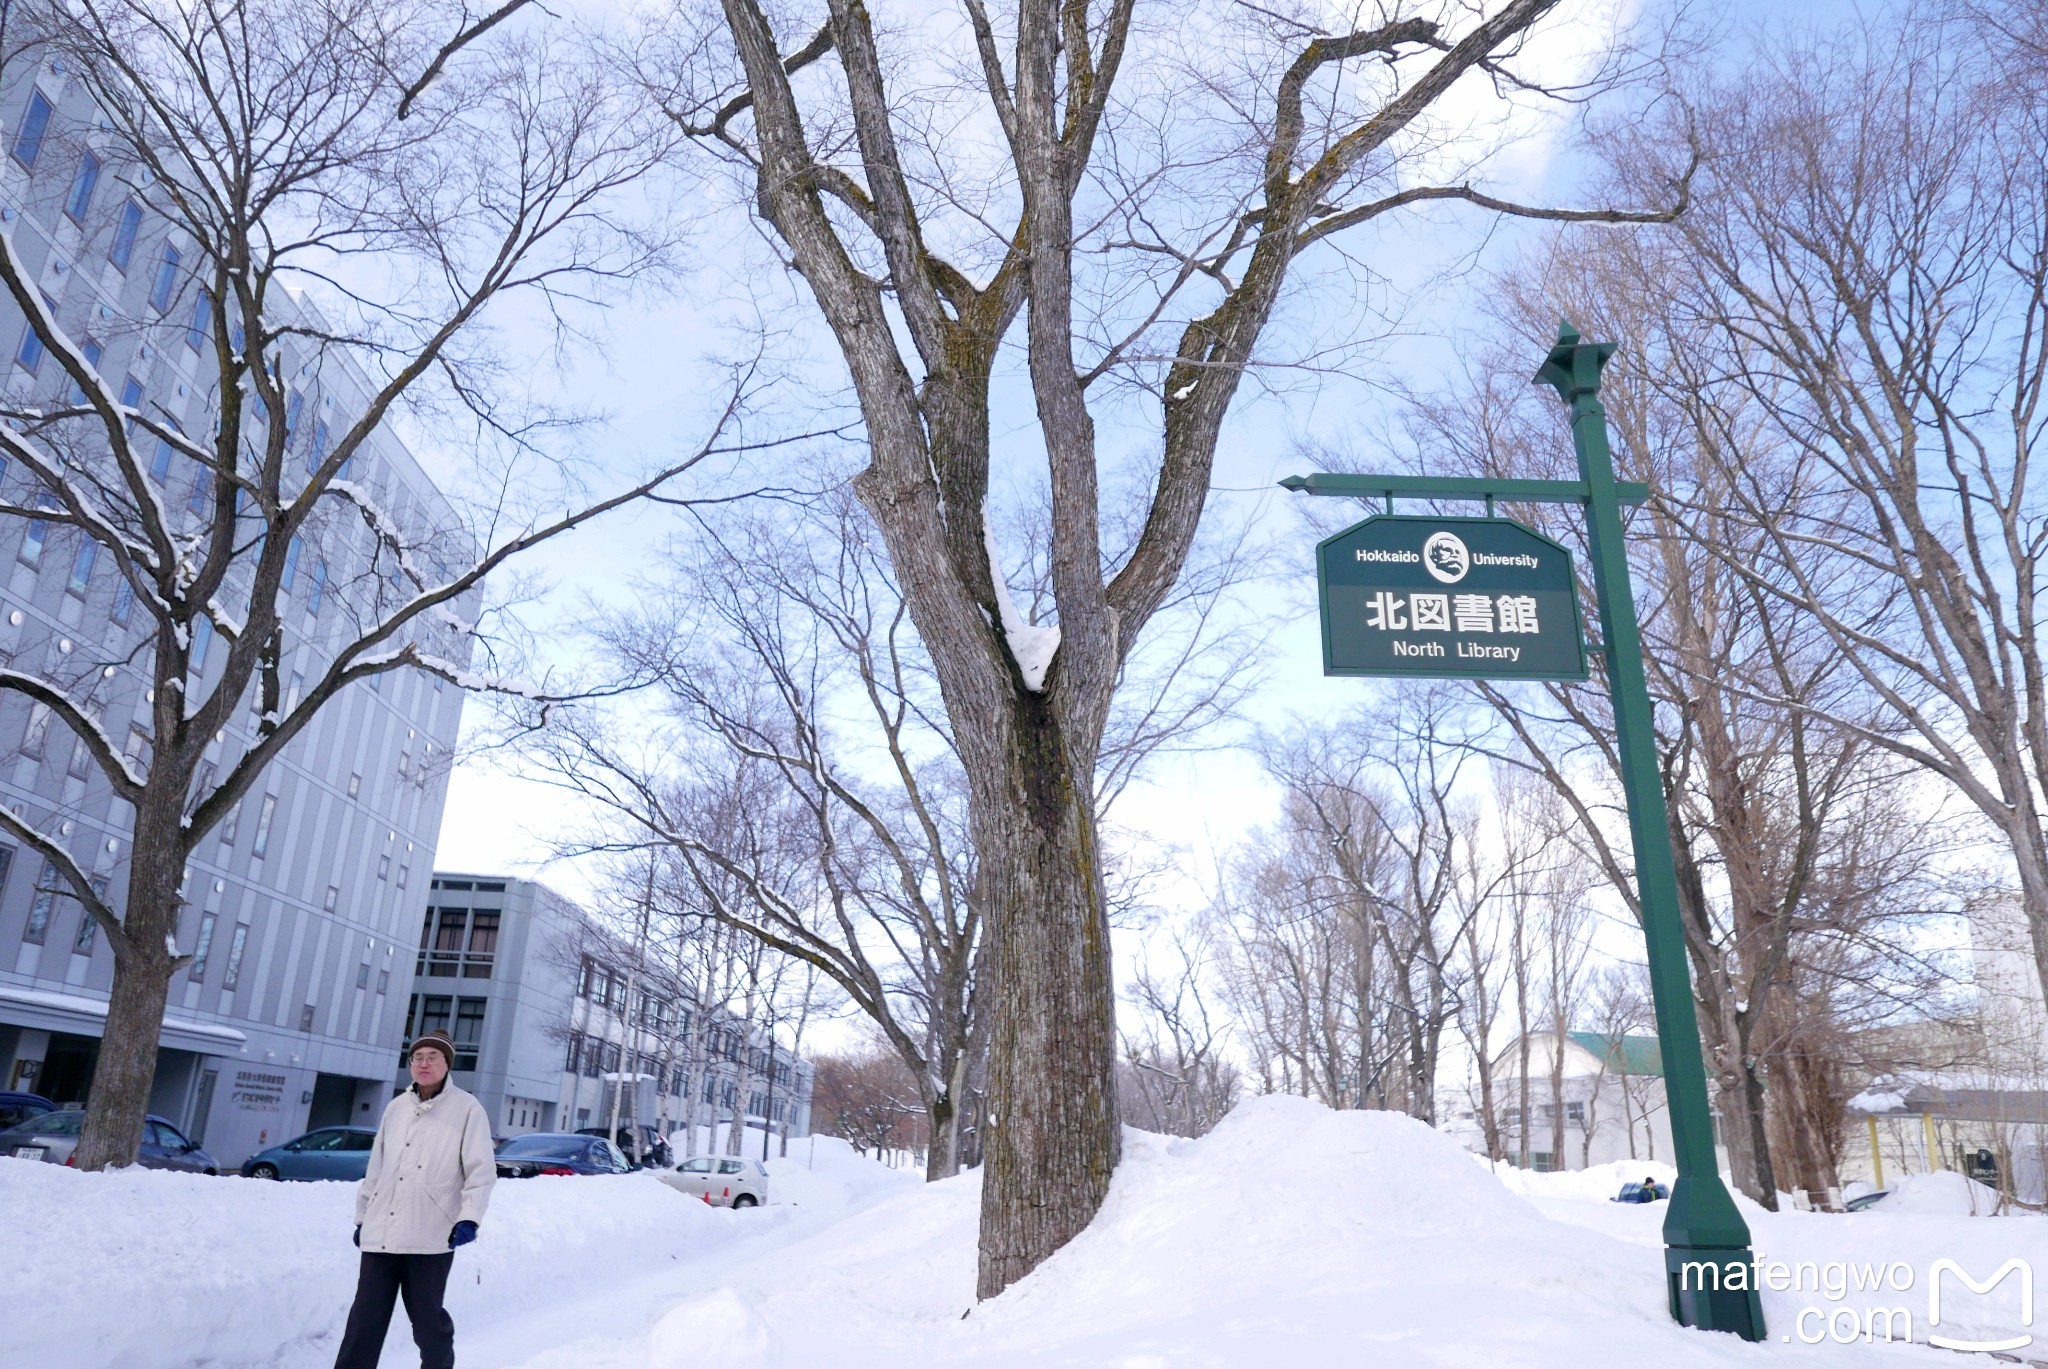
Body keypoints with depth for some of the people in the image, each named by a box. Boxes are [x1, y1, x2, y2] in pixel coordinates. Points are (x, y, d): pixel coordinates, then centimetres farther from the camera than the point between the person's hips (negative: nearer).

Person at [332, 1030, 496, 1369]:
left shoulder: (467, 1109, -2)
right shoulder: (396, 1108, 14)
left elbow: (481, 1170, -5)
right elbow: (376, 1167, 22)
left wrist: (469, 1217, -15)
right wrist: (363, 1215, 20)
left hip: (431, 1236, -5)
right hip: (381, 1232, 5)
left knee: (426, 1316, 4)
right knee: (366, 1316, 5)